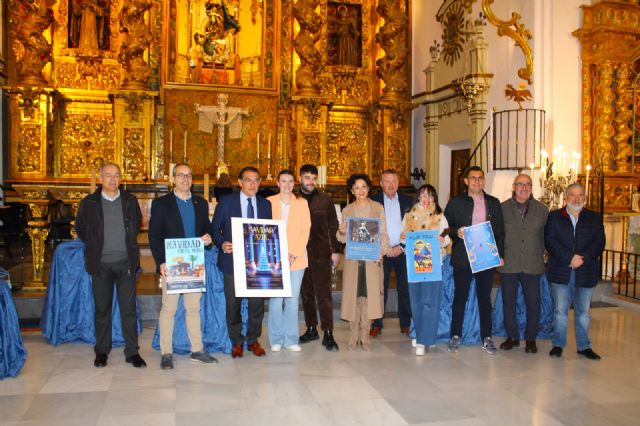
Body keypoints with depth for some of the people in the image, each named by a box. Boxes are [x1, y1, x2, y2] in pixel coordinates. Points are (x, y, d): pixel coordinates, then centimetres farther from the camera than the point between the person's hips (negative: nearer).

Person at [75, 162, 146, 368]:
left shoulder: (130, 201, 5)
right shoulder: (89, 203, 2)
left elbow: (137, 224, 19)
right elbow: (80, 227, 15)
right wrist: (95, 246, 11)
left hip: (126, 262, 0)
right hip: (101, 264, 0)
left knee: (129, 309, 2)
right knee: (102, 309, 9)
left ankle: (132, 351, 9)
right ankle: (101, 351, 20)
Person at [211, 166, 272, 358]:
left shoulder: (265, 204, 7)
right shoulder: (226, 201, -1)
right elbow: (215, 228, 1)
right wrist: (222, 244, -16)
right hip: (233, 260, -2)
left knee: (257, 304, 7)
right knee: (233, 304, 7)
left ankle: (253, 340, 26)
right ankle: (237, 342, 25)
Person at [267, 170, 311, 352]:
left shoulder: (302, 203, 8)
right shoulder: (269, 202, 6)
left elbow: (305, 231, 3)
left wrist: (294, 255, -8)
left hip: (296, 258, 1)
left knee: (292, 299, 1)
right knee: (276, 299, -2)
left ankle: (291, 339, 11)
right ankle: (276, 339, 10)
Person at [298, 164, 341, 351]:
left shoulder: (325, 200, 5)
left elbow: (333, 227, 6)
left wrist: (335, 250, 1)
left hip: (321, 254, -1)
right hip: (300, 254, 2)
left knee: (323, 294, -3)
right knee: (306, 293, 9)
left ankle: (328, 334, 0)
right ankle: (311, 329, 22)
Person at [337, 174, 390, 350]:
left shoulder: (378, 208, 5)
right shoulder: (347, 210, 8)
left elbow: (383, 233, 4)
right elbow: (344, 239, 10)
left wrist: (382, 251, -10)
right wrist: (341, 233, -12)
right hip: (353, 258, 1)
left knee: (369, 295, -2)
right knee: (353, 295, 1)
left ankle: (365, 336, 9)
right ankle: (353, 337, 10)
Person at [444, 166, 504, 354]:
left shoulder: (494, 203, 10)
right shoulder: (456, 202, 4)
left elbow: (500, 231, 10)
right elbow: (446, 226, 4)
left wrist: (500, 254, 1)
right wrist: (456, 232, -17)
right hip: (462, 258, -2)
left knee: (485, 298, 9)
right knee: (460, 297, 4)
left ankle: (487, 338, 18)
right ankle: (455, 336, 14)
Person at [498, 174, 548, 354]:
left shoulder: (542, 210, 6)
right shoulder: (503, 208, 2)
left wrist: (540, 254, 3)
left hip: (532, 265, 0)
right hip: (508, 264, 0)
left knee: (533, 303, 5)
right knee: (508, 302, 8)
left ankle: (531, 338, 20)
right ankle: (512, 336, 22)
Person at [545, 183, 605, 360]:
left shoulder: (594, 218, 11)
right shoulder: (554, 217, 5)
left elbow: (599, 242, 1)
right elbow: (550, 241, -5)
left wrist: (583, 258, -15)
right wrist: (569, 258, -16)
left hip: (586, 272, 2)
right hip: (561, 272, -1)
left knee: (583, 312, 10)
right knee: (560, 310, 3)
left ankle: (584, 346, 21)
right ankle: (558, 344, 14)